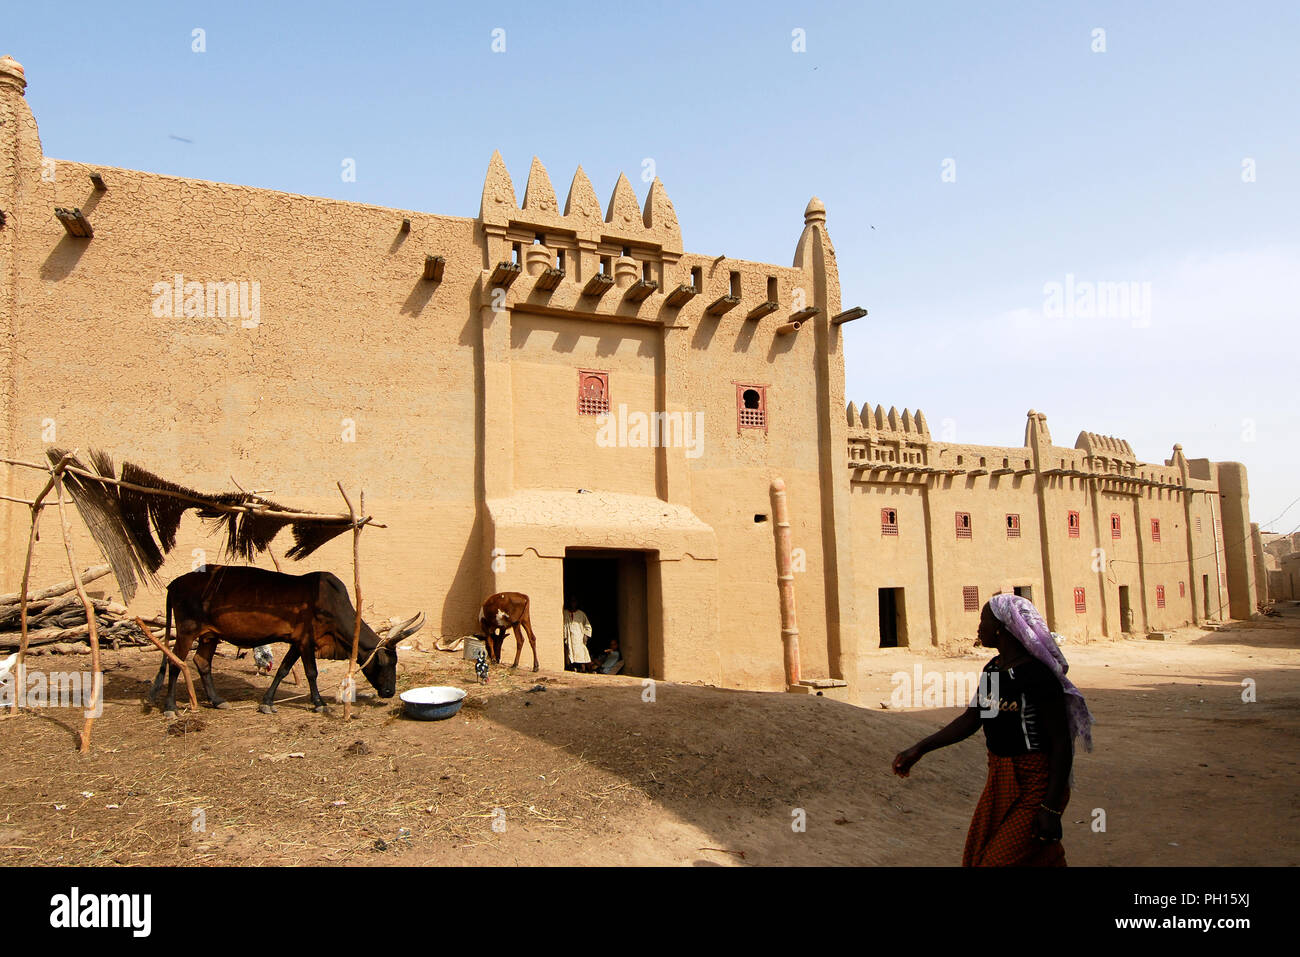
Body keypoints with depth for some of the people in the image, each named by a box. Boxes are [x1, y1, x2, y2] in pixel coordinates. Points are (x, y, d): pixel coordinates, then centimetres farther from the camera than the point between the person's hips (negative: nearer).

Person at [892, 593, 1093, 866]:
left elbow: (1061, 743, -18)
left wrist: (1051, 809, -19)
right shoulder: (993, 669, 6)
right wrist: (919, 749, 8)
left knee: (1002, 859, -5)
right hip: (1000, 778, 9)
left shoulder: (1038, 675, -20)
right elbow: (970, 720, 12)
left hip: (1035, 783, -9)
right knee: (978, 856, 15)